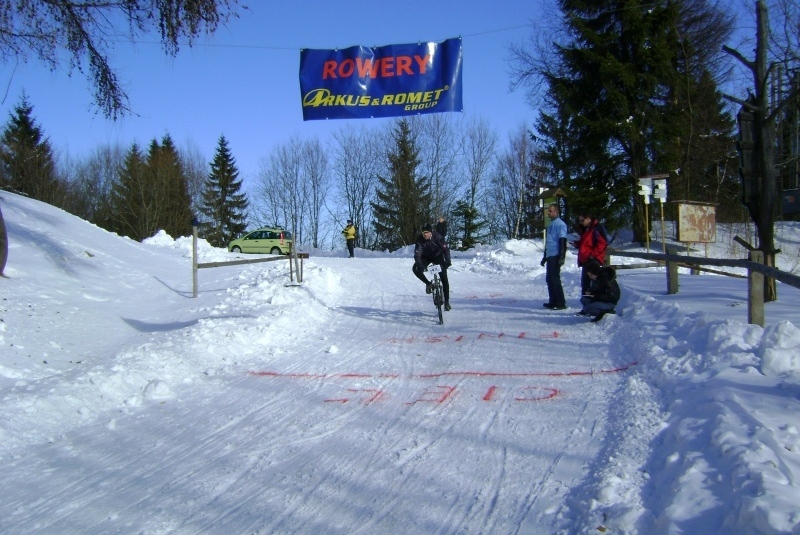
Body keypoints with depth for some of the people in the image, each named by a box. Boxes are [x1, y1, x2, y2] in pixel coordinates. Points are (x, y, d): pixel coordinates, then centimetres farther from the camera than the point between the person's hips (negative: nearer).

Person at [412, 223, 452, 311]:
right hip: (426, 257, 1)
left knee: (444, 279, -10)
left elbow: (445, 249, -31)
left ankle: (446, 301, 1)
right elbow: (417, 253, -30)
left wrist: (447, 260, -48)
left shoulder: (437, 237, -27)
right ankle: (428, 283, -4)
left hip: (438, 256, -1)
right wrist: (419, 264, -49)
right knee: (416, 269, -27)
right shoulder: (420, 240, -24)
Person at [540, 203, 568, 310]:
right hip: (550, 256, 9)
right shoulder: (551, 224, 19)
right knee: (549, 279, 10)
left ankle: (561, 303, -5)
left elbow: (562, 242, -15)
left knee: (555, 278, -9)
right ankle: (553, 302, 16)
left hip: (555, 256, -9)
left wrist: (561, 257, -21)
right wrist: (545, 256, 26)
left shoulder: (560, 224, -9)